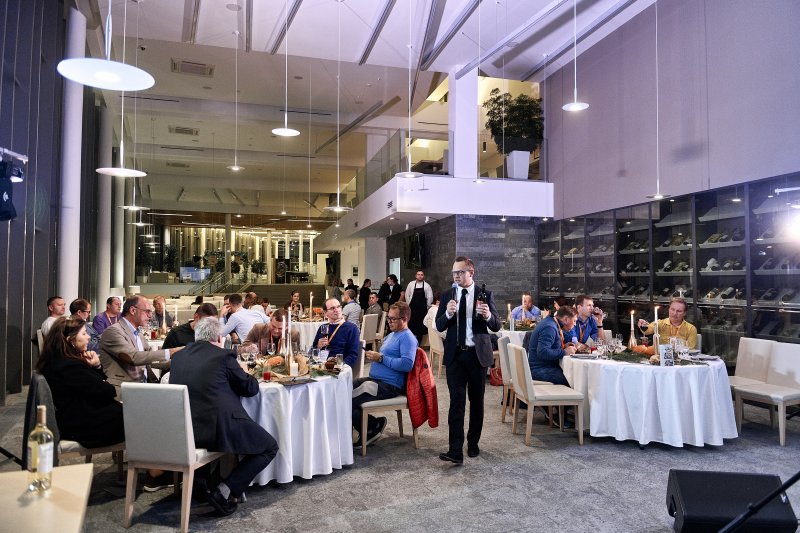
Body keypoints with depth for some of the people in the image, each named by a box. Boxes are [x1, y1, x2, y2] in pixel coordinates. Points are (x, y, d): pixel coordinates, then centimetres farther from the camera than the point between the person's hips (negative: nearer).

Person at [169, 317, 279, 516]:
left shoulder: (178, 357, 11)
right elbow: (251, 388, 3)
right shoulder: (224, 356, -6)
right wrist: (242, 371, 23)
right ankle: (225, 491, -2)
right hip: (218, 429, -7)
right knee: (269, 447, 9)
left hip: (182, 433, 8)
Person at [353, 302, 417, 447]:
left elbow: (407, 364, -24)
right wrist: (372, 356, 12)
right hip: (374, 379, 10)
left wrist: (381, 358, -20)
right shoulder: (391, 335, 22)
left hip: (389, 386, -10)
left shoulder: (407, 338, -9)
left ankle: (373, 427, 4)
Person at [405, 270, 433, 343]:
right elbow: (407, 295, 10)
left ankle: (418, 341, 11)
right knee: (411, 323, 1)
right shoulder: (411, 284, 3)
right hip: (412, 307, 1)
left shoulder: (427, 286, -1)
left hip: (422, 309, -1)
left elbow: (430, 297, 2)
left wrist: (427, 306, 2)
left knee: (420, 324, 1)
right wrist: (409, 304, 7)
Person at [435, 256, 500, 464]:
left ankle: (473, 443, 29)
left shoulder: (484, 294, -1)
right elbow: (439, 326, 0)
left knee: (476, 401, 12)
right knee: (457, 402, -6)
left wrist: (488, 316, -23)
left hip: (477, 354, 0)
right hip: (455, 354, 0)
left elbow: (497, 326, -1)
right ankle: (456, 450, -6)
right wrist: (448, 313, -20)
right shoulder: (447, 295, 3)